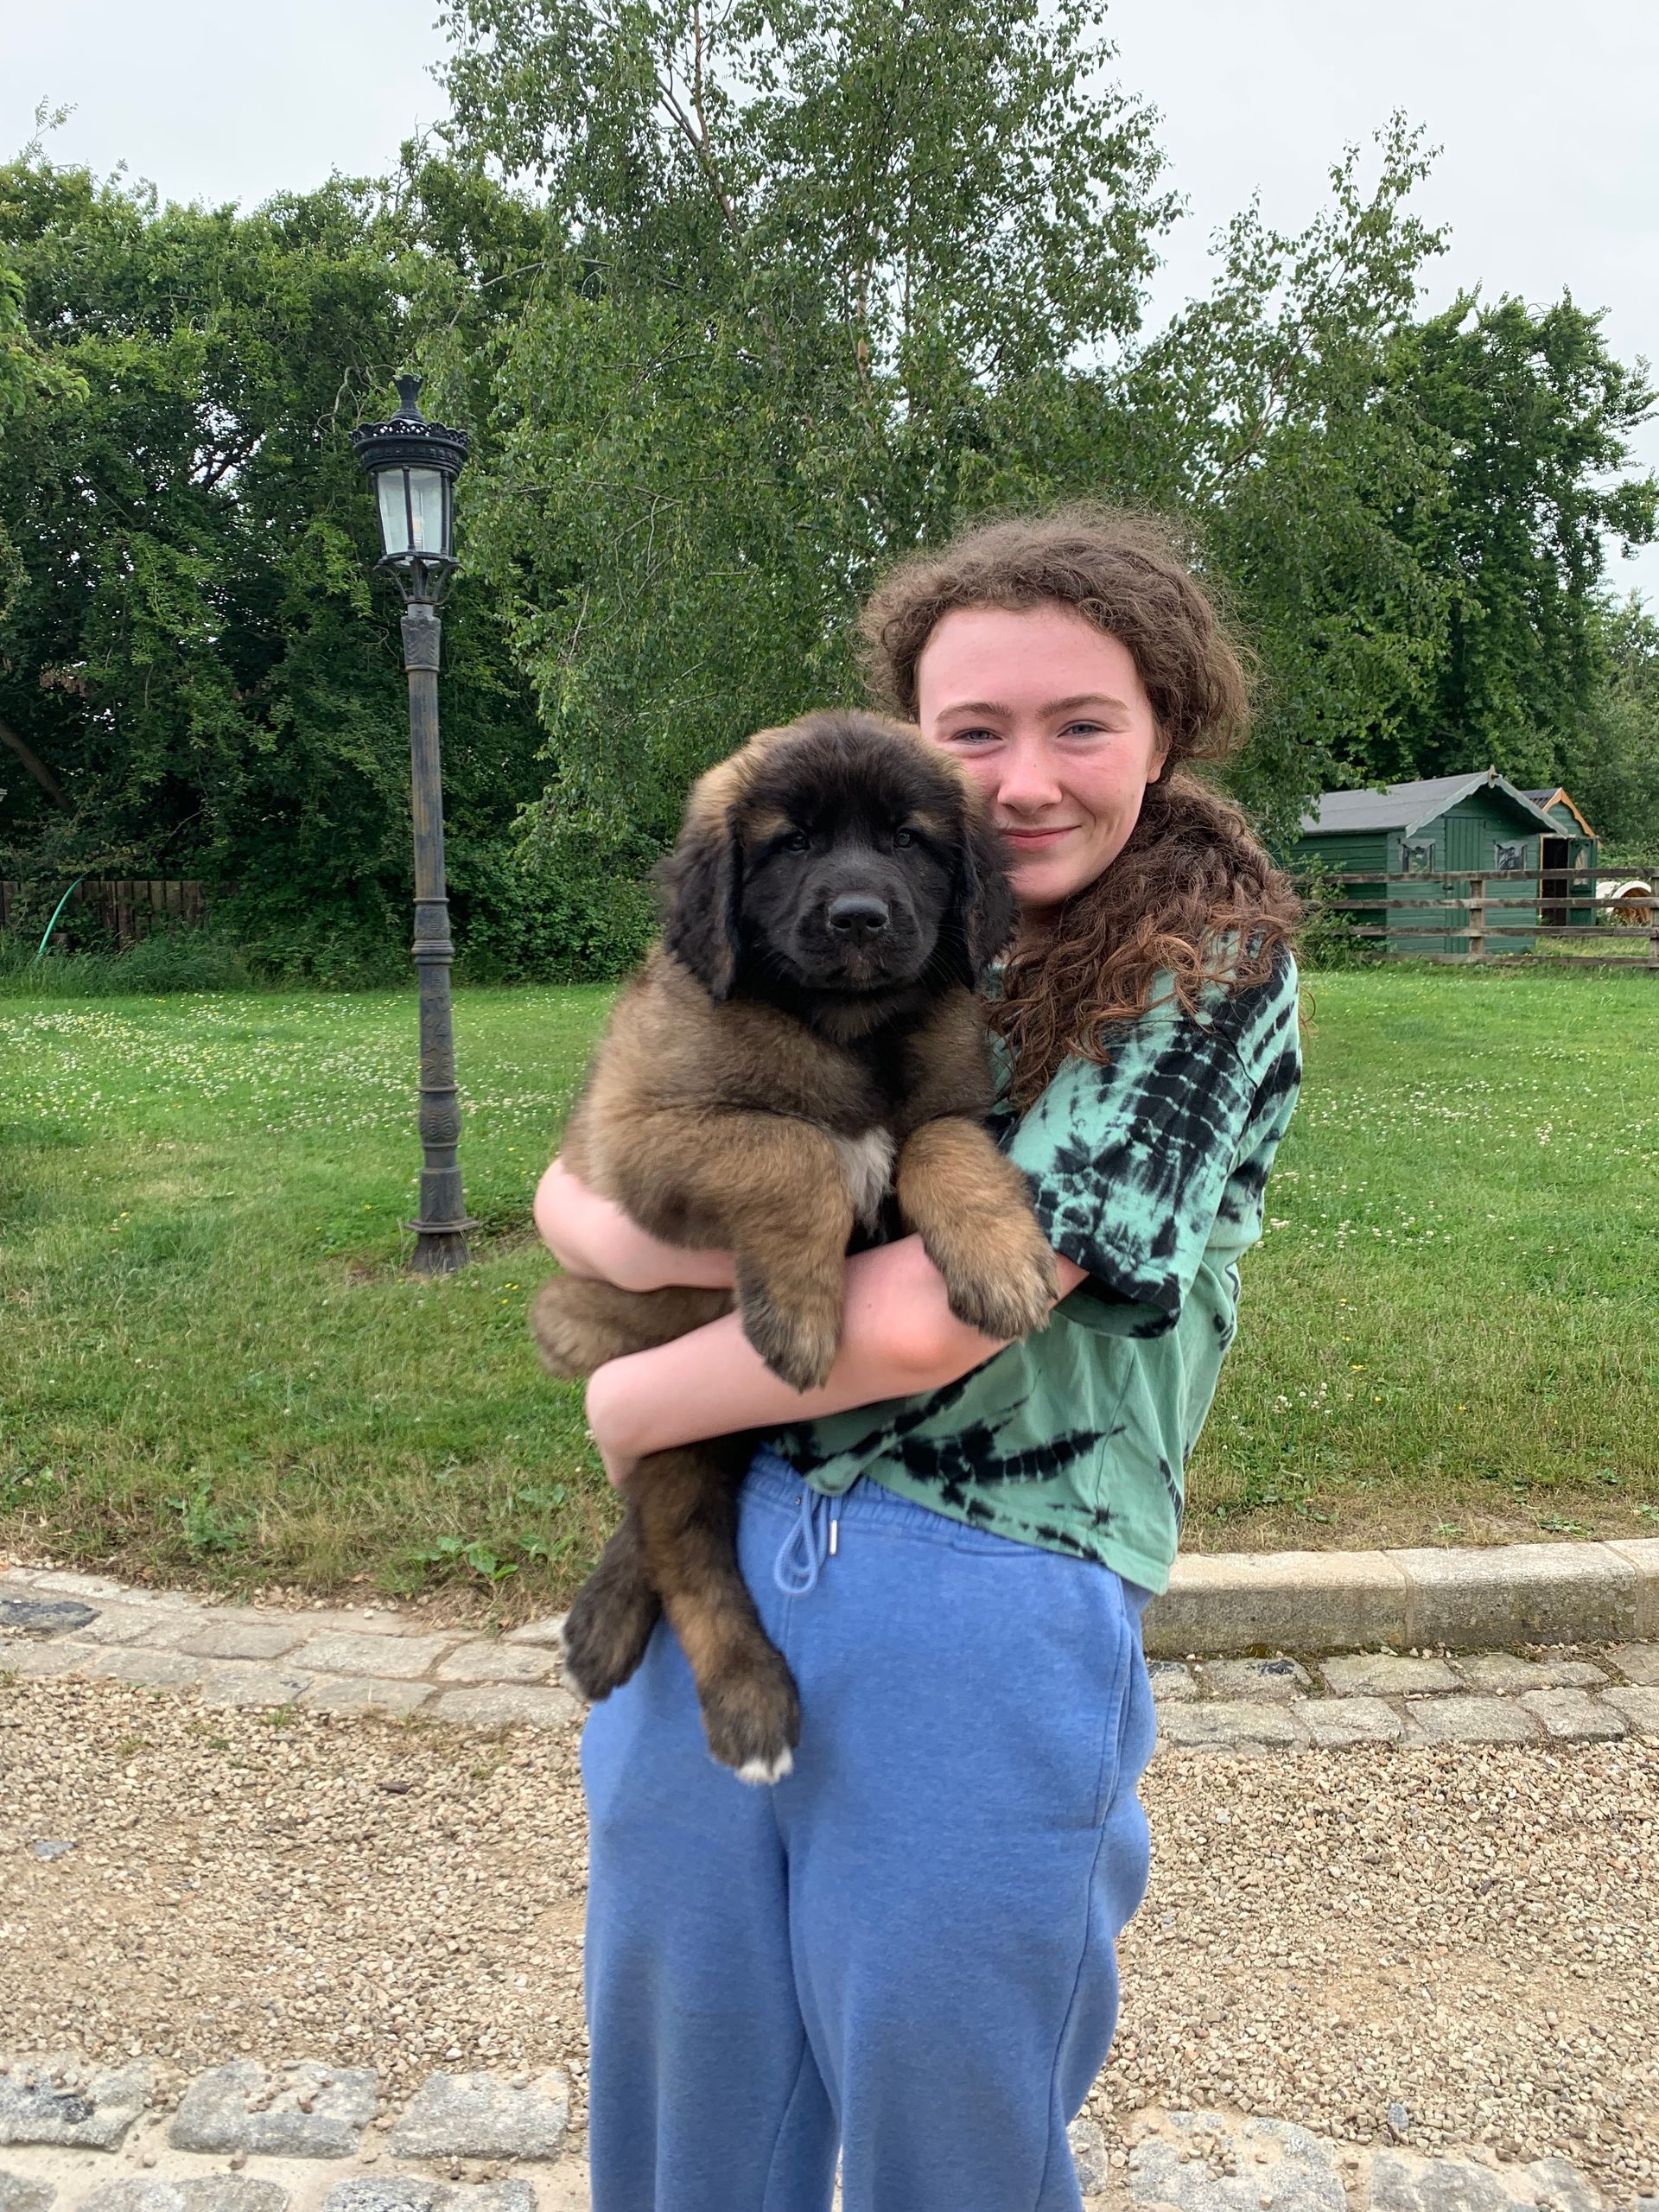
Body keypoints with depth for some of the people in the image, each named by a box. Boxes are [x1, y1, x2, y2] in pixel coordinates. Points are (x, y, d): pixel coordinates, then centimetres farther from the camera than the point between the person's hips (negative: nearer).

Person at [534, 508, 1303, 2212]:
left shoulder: (1214, 971, -8)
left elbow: (923, 1323, -18)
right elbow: (569, 1182, 8)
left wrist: (632, 1401, -5)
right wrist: (627, 1227, -16)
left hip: (984, 1621, -4)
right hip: (715, 1564, 5)